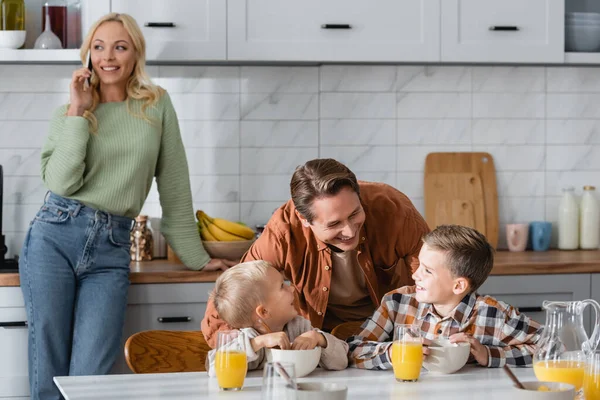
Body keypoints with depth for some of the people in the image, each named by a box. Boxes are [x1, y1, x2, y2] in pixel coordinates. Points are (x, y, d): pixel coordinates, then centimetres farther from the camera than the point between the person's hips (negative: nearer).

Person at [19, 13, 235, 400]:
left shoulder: (157, 106, 9)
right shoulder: (69, 113, 8)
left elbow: (175, 187, 11)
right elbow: (61, 182, -9)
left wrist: (196, 256, 13)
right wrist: (78, 113, -8)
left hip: (111, 251, 0)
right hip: (55, 237, 0)